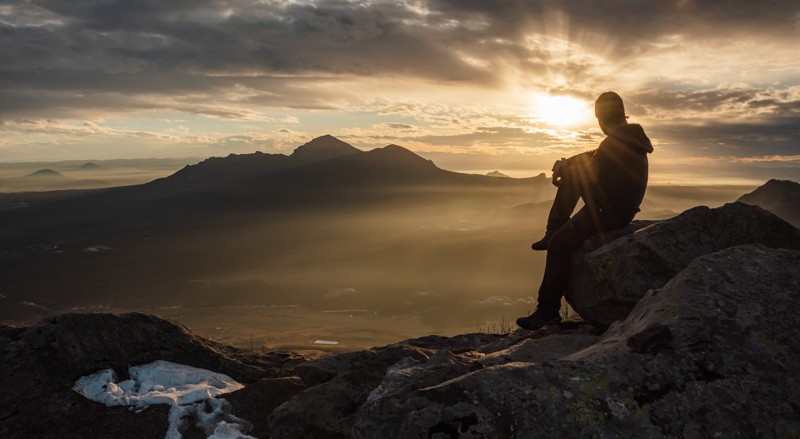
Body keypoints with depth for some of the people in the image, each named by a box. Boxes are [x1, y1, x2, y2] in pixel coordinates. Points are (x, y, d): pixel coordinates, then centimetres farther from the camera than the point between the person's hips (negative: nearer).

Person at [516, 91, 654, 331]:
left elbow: (587, 176, -16)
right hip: (621, 205, 11)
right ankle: (552, 232, 16)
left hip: (609, 212, -11)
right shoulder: (630, 136, 12)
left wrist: (562, 168, 2)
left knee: (560, 244, -15)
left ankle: (548, 311, -11)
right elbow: (594, 157, 22)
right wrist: (566, 164, 11)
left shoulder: (615, 142, -20)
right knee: (570, 178, 17)